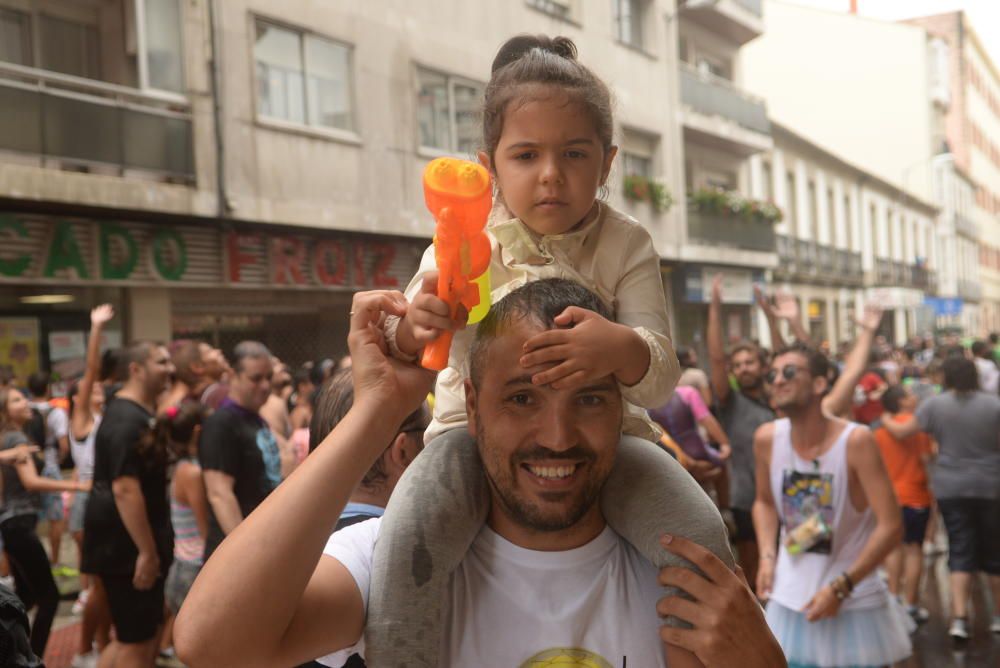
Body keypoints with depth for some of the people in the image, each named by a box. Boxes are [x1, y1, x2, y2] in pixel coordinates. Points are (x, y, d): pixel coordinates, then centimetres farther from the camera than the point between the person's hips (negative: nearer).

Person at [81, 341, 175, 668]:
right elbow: (125, 489, -28)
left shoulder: (143, 413, 12)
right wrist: (147, 552, -27)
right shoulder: (126, 420, -21)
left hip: (136, 542, 10)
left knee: (141, 634, 19)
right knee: (137, 640, 1)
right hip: (126, 546, -10)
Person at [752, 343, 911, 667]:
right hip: (790, 598, 3)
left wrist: (841, 587, -19)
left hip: (854, 600, -3)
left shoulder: (856, 440, -18)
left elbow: (891, 526, -18)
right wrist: (767, 556, -2)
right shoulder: (766, 439, -6)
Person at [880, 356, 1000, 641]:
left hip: (951, 487, 0)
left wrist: (884, 419, 18)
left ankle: (959, 617, -7)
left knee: (960, 550, 4)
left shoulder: (935, 404, -6)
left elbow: (901, 431, 0)